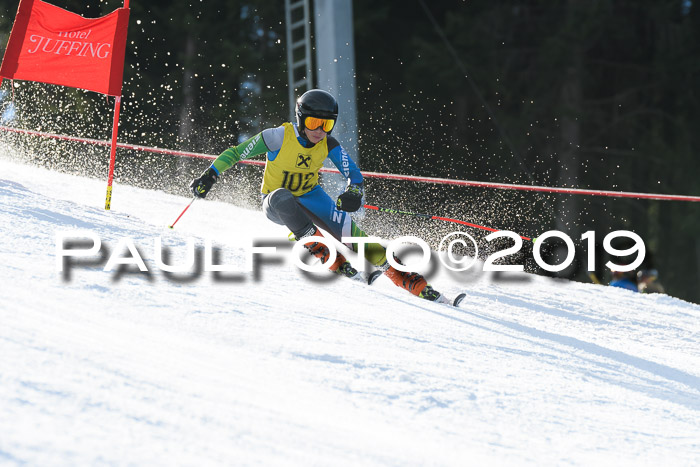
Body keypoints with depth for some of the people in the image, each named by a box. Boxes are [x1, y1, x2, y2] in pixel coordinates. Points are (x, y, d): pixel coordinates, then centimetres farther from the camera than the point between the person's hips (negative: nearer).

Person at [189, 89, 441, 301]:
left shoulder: (329, 145, -13)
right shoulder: (278, 137, -23)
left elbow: (353, 173, -12)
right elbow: (237, 153, -16)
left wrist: (353, 192, -34)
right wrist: (210, 175, -24)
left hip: (310, 197, 3)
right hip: (276, 205, -2)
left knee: (349, 231, -19)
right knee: (282, 197, -41)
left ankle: (406, 278, -15)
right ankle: (320, 249, -42)